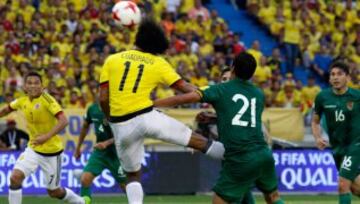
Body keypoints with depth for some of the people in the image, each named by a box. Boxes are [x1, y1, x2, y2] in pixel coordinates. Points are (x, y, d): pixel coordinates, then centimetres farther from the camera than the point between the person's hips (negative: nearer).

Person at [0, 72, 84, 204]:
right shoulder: (22, 102, -4)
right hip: (33, 149, 4)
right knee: (15, 177, -20)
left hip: (52, 150, -4)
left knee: (54, 192, 8)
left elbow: (63, 121, -31)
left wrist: (47, 136, -43)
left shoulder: (47, 100, -20)